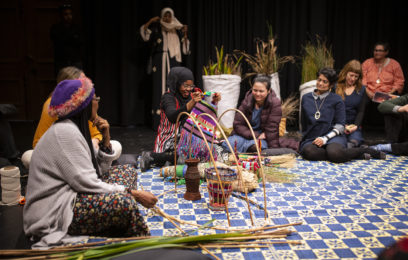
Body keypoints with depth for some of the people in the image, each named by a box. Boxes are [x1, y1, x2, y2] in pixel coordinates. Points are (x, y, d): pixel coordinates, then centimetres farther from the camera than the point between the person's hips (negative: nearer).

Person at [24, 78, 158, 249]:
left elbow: (97, 171, 13)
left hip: (64, 199, 11)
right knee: (123, 202, -27)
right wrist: (133, 193, -18)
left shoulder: (73, 128, 12)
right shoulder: (65, 132, -18)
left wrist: (106, 139, 0)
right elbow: (88, 183, -23)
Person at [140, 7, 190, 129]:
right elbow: (144, 35, -6)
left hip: (173, 63, 2)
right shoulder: (156, 28, 9)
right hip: (160, 63, -2)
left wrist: (185, 34, 0)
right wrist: (150, 22, -11)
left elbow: (185, 49, 11)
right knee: (159, 89, -6)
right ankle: (159, 122, -5)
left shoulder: (177, 31, 16)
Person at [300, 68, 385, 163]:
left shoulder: (336, 100, 5)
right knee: (309, 152, -36)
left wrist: (325, 139, -13)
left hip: (332, 137, -2)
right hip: (310, 139, 3)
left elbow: (340, 126, 0)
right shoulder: (306, 98, 14)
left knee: (334, 153, -38)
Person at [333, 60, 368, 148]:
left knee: (355, 140, -34)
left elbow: (361, 111, 12)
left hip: (353, 125, 2)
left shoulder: (362, 89, 16)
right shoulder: (335, 87, 9)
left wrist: (356, 125, -9)